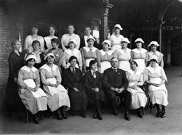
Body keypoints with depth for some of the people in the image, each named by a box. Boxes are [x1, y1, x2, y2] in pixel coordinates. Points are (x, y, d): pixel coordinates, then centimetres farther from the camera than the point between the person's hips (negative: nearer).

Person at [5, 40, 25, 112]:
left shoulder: (21, 54, 10)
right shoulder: (12, 56, -11)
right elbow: (11, 67, -13)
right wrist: (14, 77, -17)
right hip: (14, 75, -6)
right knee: (13, 91, 2)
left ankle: (19, 105, 21)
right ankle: (11, 107, 15)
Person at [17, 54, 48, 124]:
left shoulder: (36, 70, 16)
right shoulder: (22, 70, 2)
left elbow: (37, 81, 12)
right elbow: (19, 81, -6)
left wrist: (36, 87, -9)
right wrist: (28, 87, -16)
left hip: (34, 87, 4)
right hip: (24, 88, -4)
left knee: (42, 96, -24)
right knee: (33, 97, -30)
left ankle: (38, 112, -16)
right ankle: (35, 115, -16)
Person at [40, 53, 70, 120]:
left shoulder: (56, 67, 16)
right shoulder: (43, 68, 0)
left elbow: (59, 77, 11)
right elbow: (43, 80, -6)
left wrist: (57, 83, -9)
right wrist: (51, 84, -17)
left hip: (57, 84, 4)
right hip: (48, 85, -4)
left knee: (64, 93, -23)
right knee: (56, 94, -30)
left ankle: (64, 110, -18)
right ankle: (58, 112, -21)